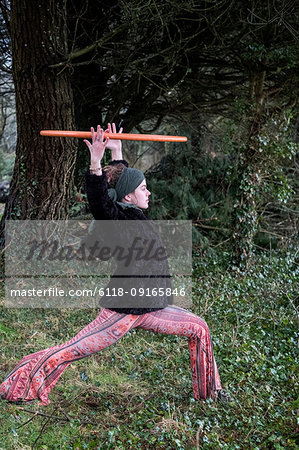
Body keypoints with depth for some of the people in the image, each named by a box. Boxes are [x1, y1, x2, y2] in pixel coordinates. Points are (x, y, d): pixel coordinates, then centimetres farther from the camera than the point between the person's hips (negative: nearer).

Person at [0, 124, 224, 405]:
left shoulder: (131, 213, 9)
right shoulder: (118, 220, -15)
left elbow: (123, 181, 26)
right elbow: (99, 200, -36)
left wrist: (117, 153, 30)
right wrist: (96, 163, -43)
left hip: (146, 309, 10)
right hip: (123, 312, -9)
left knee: (199, 329, 13)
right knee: (72, 350, -6)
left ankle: (208, 391, 27)